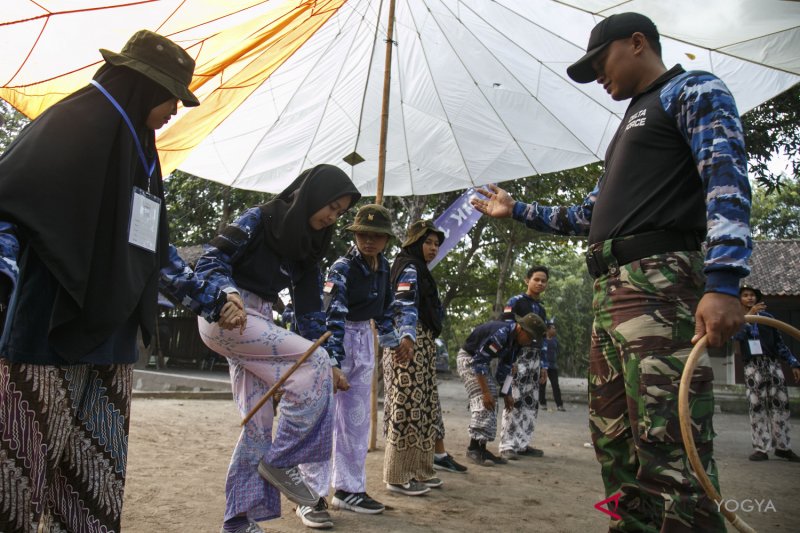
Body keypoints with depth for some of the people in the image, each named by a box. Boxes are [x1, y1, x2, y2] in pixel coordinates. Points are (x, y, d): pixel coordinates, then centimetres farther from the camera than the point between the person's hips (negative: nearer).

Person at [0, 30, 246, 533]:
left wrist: (210, 299, 22)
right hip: (49, 336, -8)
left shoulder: (138, 149, 18)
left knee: (96, 484, 10)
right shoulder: (71, 125, -6)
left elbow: (158, 249, 23)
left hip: (111, 342, 8)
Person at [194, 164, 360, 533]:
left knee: (260, 420, 2)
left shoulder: (308, 245, 11)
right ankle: (281, 460, -9)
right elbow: (209, 262, -13)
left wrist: (326, 365, 7)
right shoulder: (258, 220, -9)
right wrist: (229, 294, -34)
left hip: (258, 321, 7)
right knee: (312, 362, -20)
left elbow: (309, 308, 11)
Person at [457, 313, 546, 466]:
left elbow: (505, 368, 8)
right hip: (468, 358, -9)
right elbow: (478, 362, -30)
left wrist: (506, 394, 7)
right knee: (482, 401, -18)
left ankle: (481, 448, 8)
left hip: (482, 361, 9)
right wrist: (485, 392, -28)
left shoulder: (517, 342, -3)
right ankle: (473, 449, -13)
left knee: (491, 403, 5)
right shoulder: (501, 334, -31)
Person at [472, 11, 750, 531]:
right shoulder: (633, 123, 31)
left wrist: (723, 282, -24)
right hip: (610, 290, 9)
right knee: (613, 438, 8)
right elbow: (587, 216, 35)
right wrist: (516, 209, 38)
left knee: (666, 446, -15)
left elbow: (726, 176, -11)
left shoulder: (693, 90, 6)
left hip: (659, 279, -9)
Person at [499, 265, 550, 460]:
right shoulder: (515, 302, -2)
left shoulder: (541, 309, 19)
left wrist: (543, 365, 17)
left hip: (535, 358, 7)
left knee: (531, 402, 7)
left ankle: (522, 443, 14)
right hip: (518, 355, -7)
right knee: (515, 400, -12)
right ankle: (507, 445, -9)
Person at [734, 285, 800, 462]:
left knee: (780, 403, 1)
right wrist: (749, 315, -24)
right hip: (752, 366, -2)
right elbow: (737, 335, -17)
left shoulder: (766, 316, 10)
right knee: (757, 406, -2)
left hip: (772, 363, 2)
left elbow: (779, 342, 13)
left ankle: (783, 446, 11)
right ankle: (761, 448, 0)